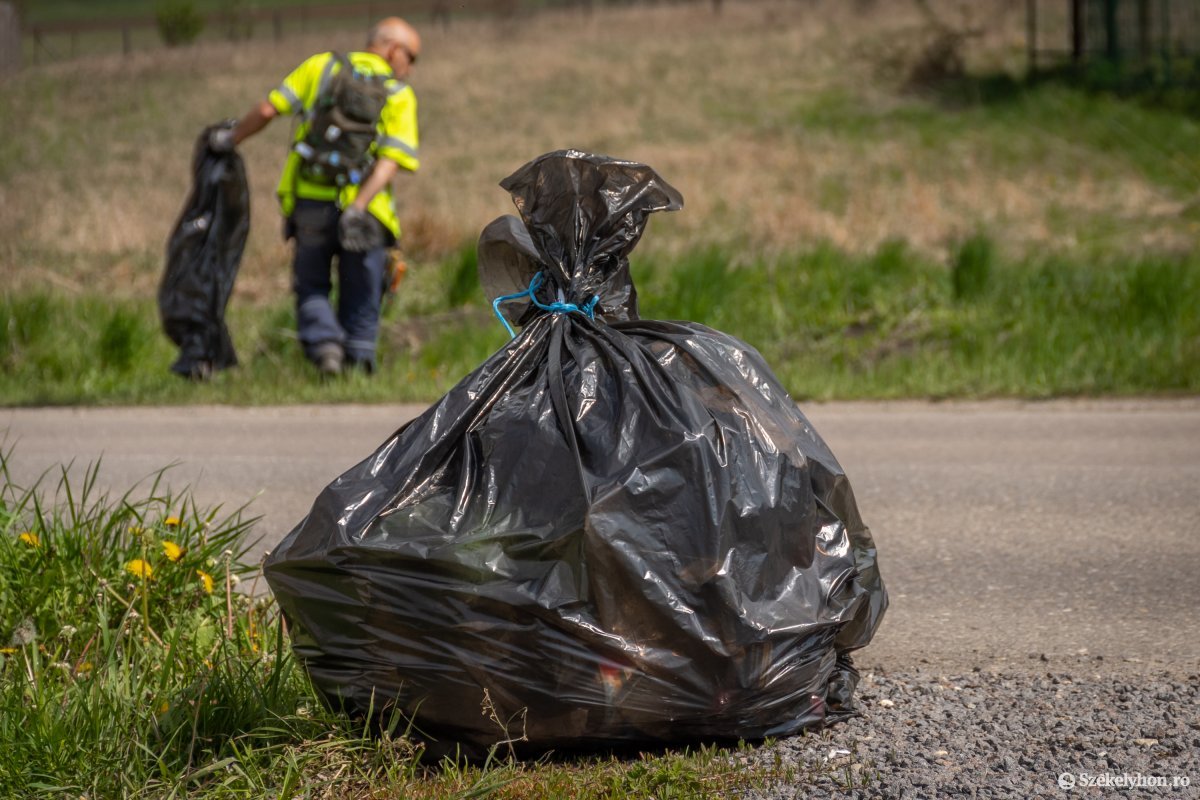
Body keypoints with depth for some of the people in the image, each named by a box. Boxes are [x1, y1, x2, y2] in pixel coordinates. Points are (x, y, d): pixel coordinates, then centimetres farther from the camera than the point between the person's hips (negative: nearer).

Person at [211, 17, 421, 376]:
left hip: (309, 202, 1)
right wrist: (358, 208, -21)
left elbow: (267, 109, 1)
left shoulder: (321, 67, 8)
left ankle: (324, 343, -8)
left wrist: (232, 138, 17)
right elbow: (392, 159, -12)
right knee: (360, 301, 13)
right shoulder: (399, 95, 3)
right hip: (364, 210, -1)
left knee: (311, 289, 17)